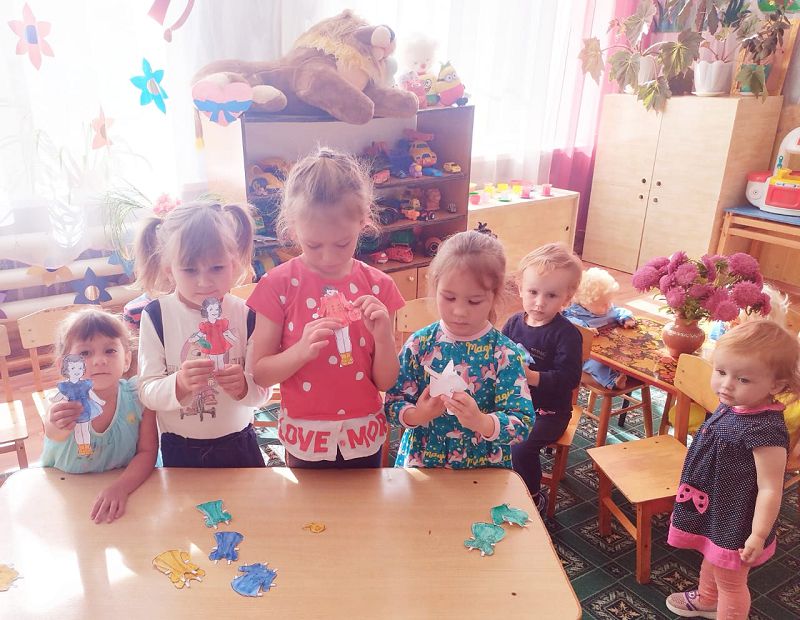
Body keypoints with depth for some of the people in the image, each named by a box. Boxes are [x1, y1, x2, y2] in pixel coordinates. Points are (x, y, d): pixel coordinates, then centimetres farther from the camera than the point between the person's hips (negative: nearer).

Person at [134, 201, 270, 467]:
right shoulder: (156, 316, -12)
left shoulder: (246, 315, -11)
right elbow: (147, 392, -15)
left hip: (238, 443, 1)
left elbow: (261, 390, -10)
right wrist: (179, 383, -34)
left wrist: (243, 386, -32)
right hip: (180, 449, 0)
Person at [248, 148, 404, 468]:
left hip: (364, 436, 1)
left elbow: (386, 382, -5)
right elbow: (260, 373, -9)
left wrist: (384, 336, -23)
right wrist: (302, 350, -26)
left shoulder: (378, 286, -8)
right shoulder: (279, 284, -11)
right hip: (305, 439, -1)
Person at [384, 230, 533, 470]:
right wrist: (418, 414, -23)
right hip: (420, 462, 1)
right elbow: (392, 404, -4)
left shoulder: (505, 354, -12)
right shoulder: (419, 344, -8)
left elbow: (523, 425, -15)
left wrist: (480, 421, -31)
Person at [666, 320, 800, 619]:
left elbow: (770, 489, -29)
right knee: (711, 560, 34)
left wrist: (758, 536, -23)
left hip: (734, 525, -9)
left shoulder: (765, 430, -35)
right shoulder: (732, 406, -9)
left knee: (730, 582, 18)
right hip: (712, 510, 9)